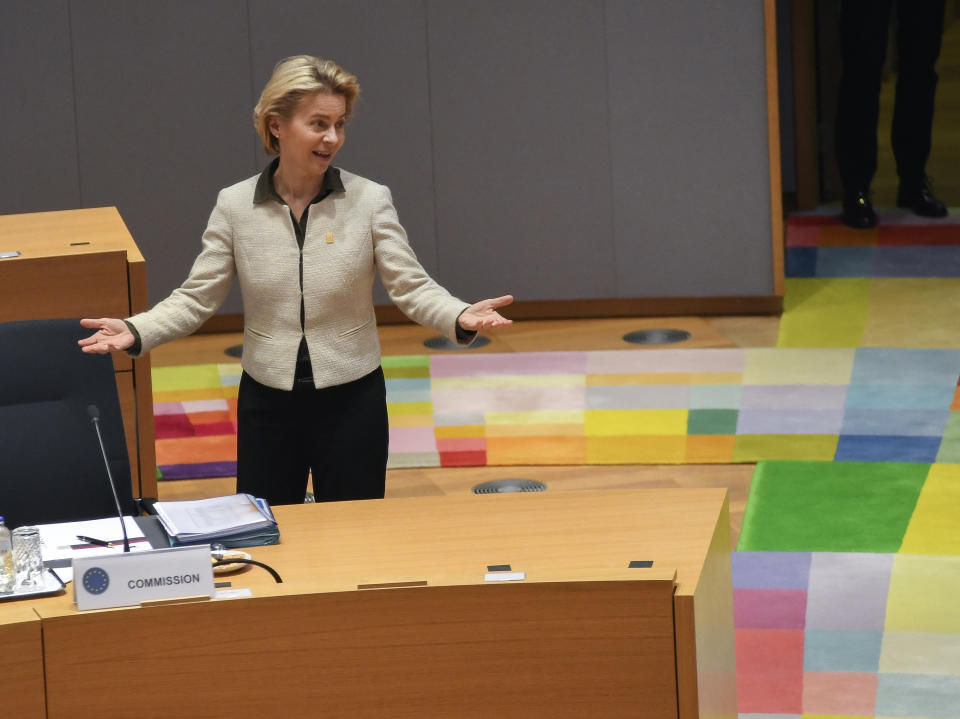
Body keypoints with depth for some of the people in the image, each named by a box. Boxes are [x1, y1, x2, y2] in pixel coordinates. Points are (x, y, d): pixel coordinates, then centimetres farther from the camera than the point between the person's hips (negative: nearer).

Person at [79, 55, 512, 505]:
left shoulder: (369, 201, -7)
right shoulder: (235, 206, -4)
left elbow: (411, 287, -9)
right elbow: (197, 298, -2)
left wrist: (461, 318, -29)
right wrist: (136, 332, -17)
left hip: (351, 400, -1)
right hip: (267, 402, 1)